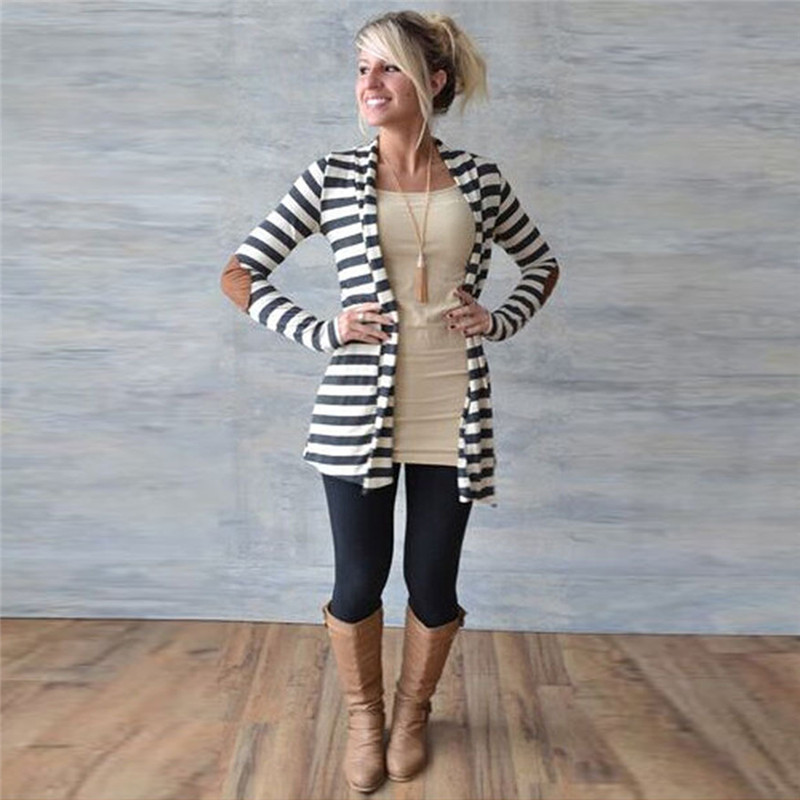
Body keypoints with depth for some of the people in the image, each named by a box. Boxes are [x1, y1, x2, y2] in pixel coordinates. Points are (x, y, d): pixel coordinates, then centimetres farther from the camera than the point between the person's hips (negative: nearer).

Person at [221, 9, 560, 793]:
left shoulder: (479, 179, 4)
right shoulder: (331, 177, 0)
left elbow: (543, 264, 20)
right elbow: (239, 273, 4)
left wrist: (501, 320, 2)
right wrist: (320, 331, -7)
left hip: (452, 418, 1)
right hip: (357, 413, -1)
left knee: (432, 583, 10)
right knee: (358, 582, 9)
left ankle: (412, 711, 39)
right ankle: (362, 715, 37)